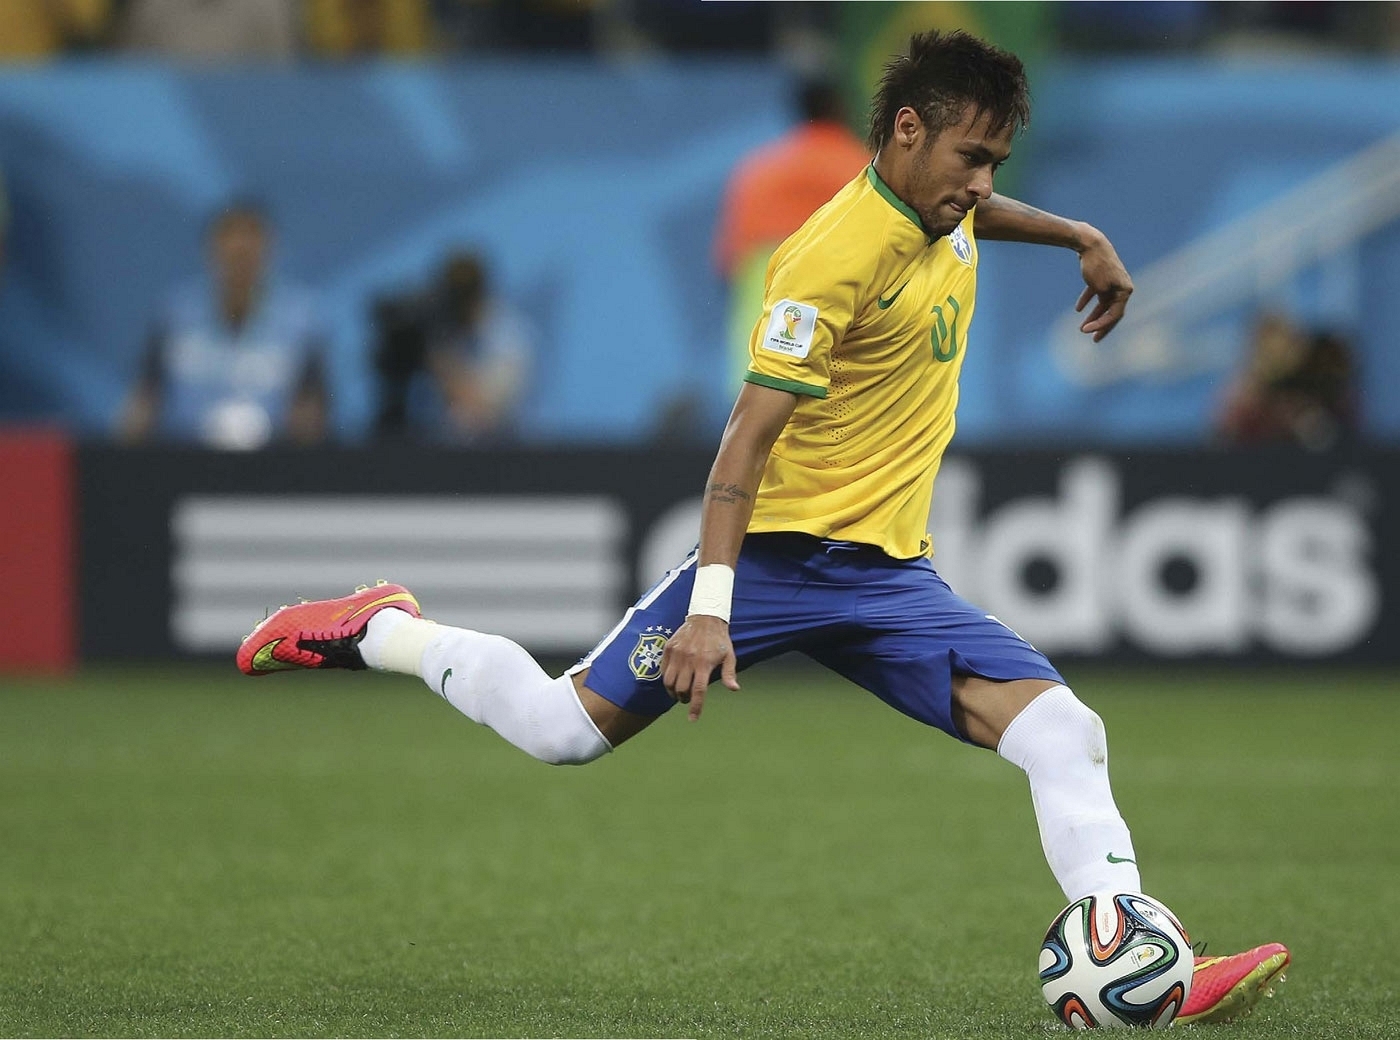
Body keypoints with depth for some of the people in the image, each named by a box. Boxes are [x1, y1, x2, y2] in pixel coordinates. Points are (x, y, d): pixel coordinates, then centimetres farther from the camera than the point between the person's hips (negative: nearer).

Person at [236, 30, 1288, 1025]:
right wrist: (710, 607, -27)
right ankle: (381, 631, 19)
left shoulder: (945, 216, 7)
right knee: (568, 728, -6)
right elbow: (750, 432, -22)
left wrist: (1083, 238, 36)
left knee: (1063, 732, -12)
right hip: (779, 553, -7)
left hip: (890, 574, 7)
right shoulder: (835, 256, -19)